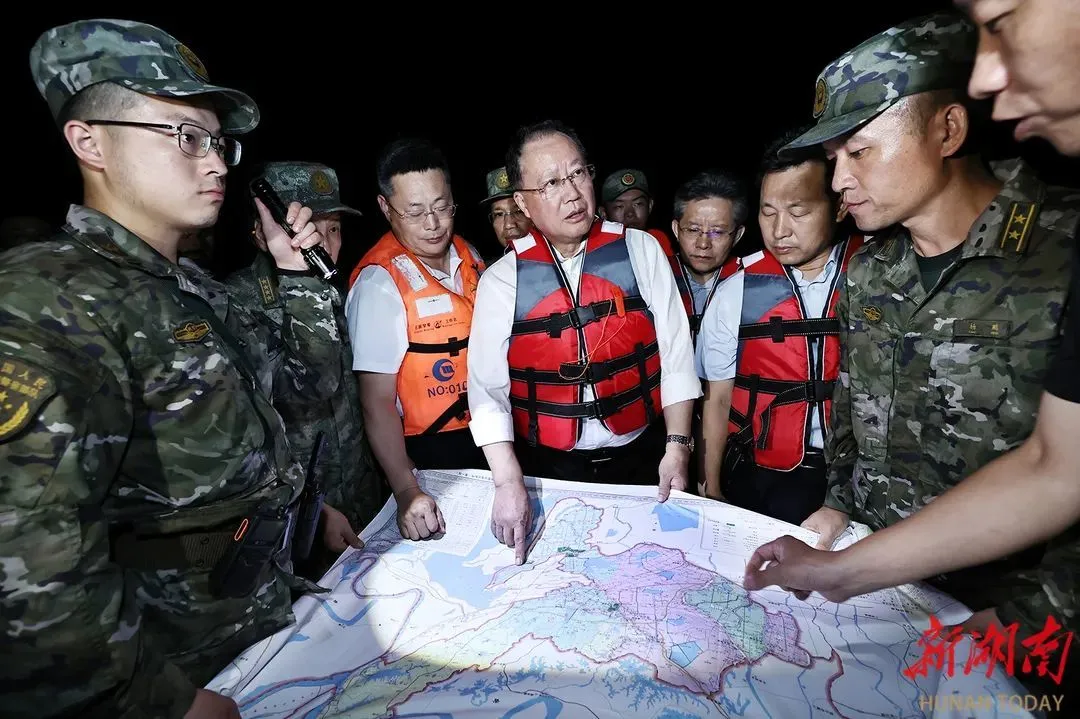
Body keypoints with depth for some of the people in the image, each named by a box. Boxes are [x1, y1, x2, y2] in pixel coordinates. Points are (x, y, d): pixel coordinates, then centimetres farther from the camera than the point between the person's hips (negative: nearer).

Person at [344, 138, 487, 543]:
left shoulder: (467, 255, 0)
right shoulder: (379, 283, -18)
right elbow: (376, 400, -20)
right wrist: (407, 491, -30)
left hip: (486, 435, 6)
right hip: (429, 454, -5)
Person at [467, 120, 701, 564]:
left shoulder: (641, 251, -5)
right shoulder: (501, 281, -6)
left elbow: (676, 353, -5)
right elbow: (487, 390, -9)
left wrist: (677, 446, -8)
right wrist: (509, 482, -16)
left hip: (641, 458, 1)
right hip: (549, 469, 0)